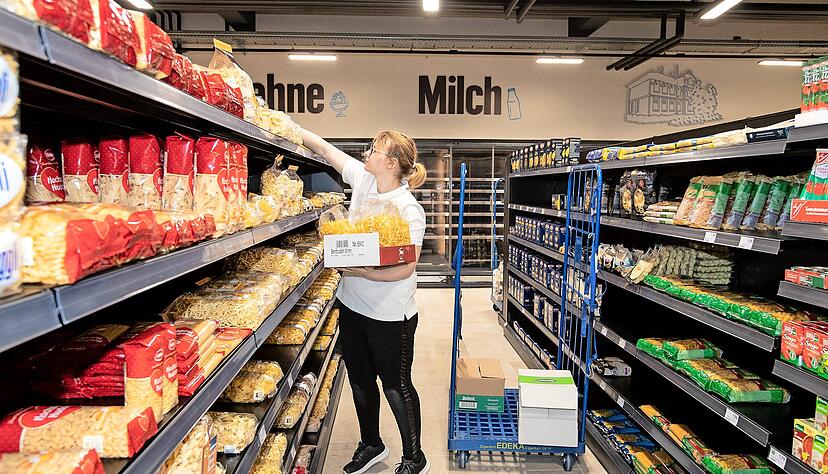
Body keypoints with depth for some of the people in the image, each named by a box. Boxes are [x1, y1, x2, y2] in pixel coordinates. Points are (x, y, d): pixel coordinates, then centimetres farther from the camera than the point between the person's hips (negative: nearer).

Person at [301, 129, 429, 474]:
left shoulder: (409, 209, -20)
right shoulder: (362, 179, 0)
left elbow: (407, 267, -24)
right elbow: (324, 149, 9)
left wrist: (361, 271, -26)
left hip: (390, 315, -7)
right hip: (353, 304, 8)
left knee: (396, 385, 9)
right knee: (360, 379, 21)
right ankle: (371, 445, 44)